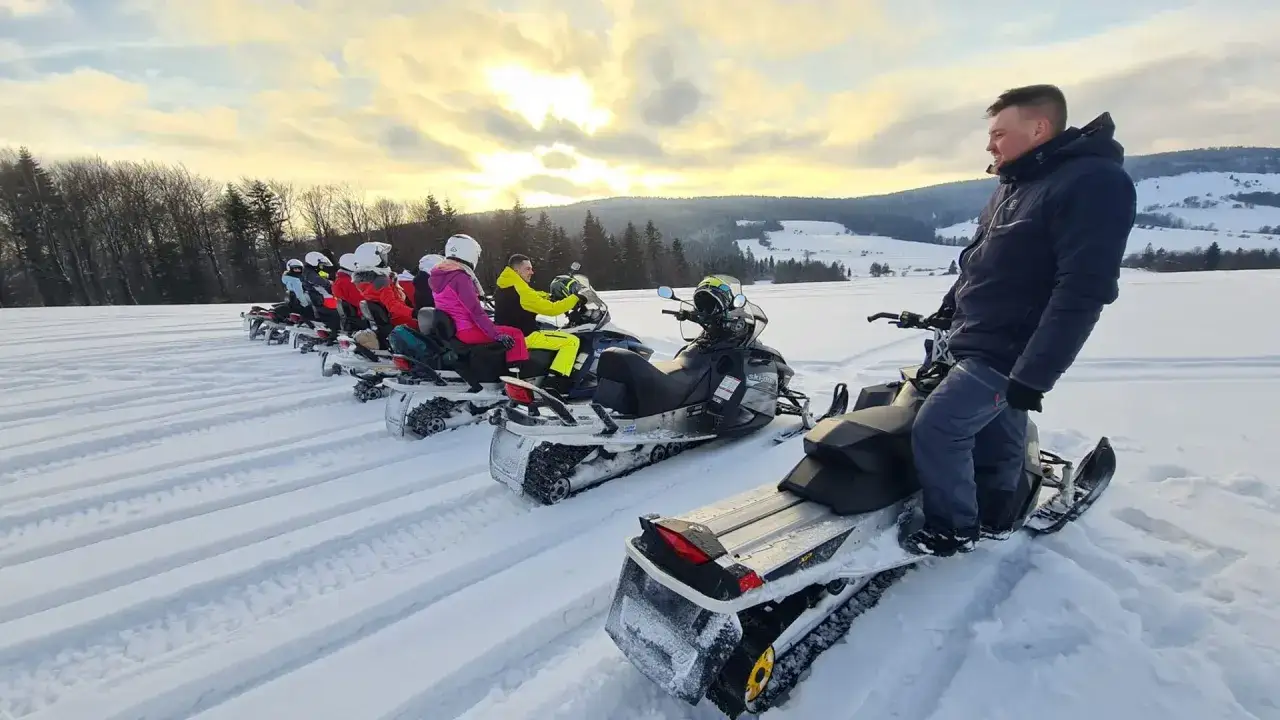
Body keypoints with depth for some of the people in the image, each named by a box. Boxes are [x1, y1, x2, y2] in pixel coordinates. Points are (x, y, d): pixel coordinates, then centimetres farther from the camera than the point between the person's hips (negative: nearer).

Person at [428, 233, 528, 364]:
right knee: (516, 334, -9)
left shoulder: (438, 275, 12)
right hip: (468, 330, -10)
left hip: (452, 327, 10)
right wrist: (496, 334, -21)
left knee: (498, 328, 26)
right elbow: (475, 310, -22)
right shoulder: (460, 278, -18)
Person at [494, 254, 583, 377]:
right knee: (572, 341, -13)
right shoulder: (522, 291, -22)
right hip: (525, 337, -10)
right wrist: (576, 298, -15)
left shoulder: (503, 287, 8)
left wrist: (550, 296, 6)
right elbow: (551, 309, -22)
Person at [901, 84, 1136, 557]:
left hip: (1006, 353, -9)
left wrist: (1034, 375, -26)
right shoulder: (1016, 184, 11)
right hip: (984, 342, 9)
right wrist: (949, 308, 25)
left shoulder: (1092, 183, -17)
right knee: (997, 435, 19)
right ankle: (995, 517, 37)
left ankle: (953, 529, 9)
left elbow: (1084, 291, -23)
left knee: (935, 429, -10)